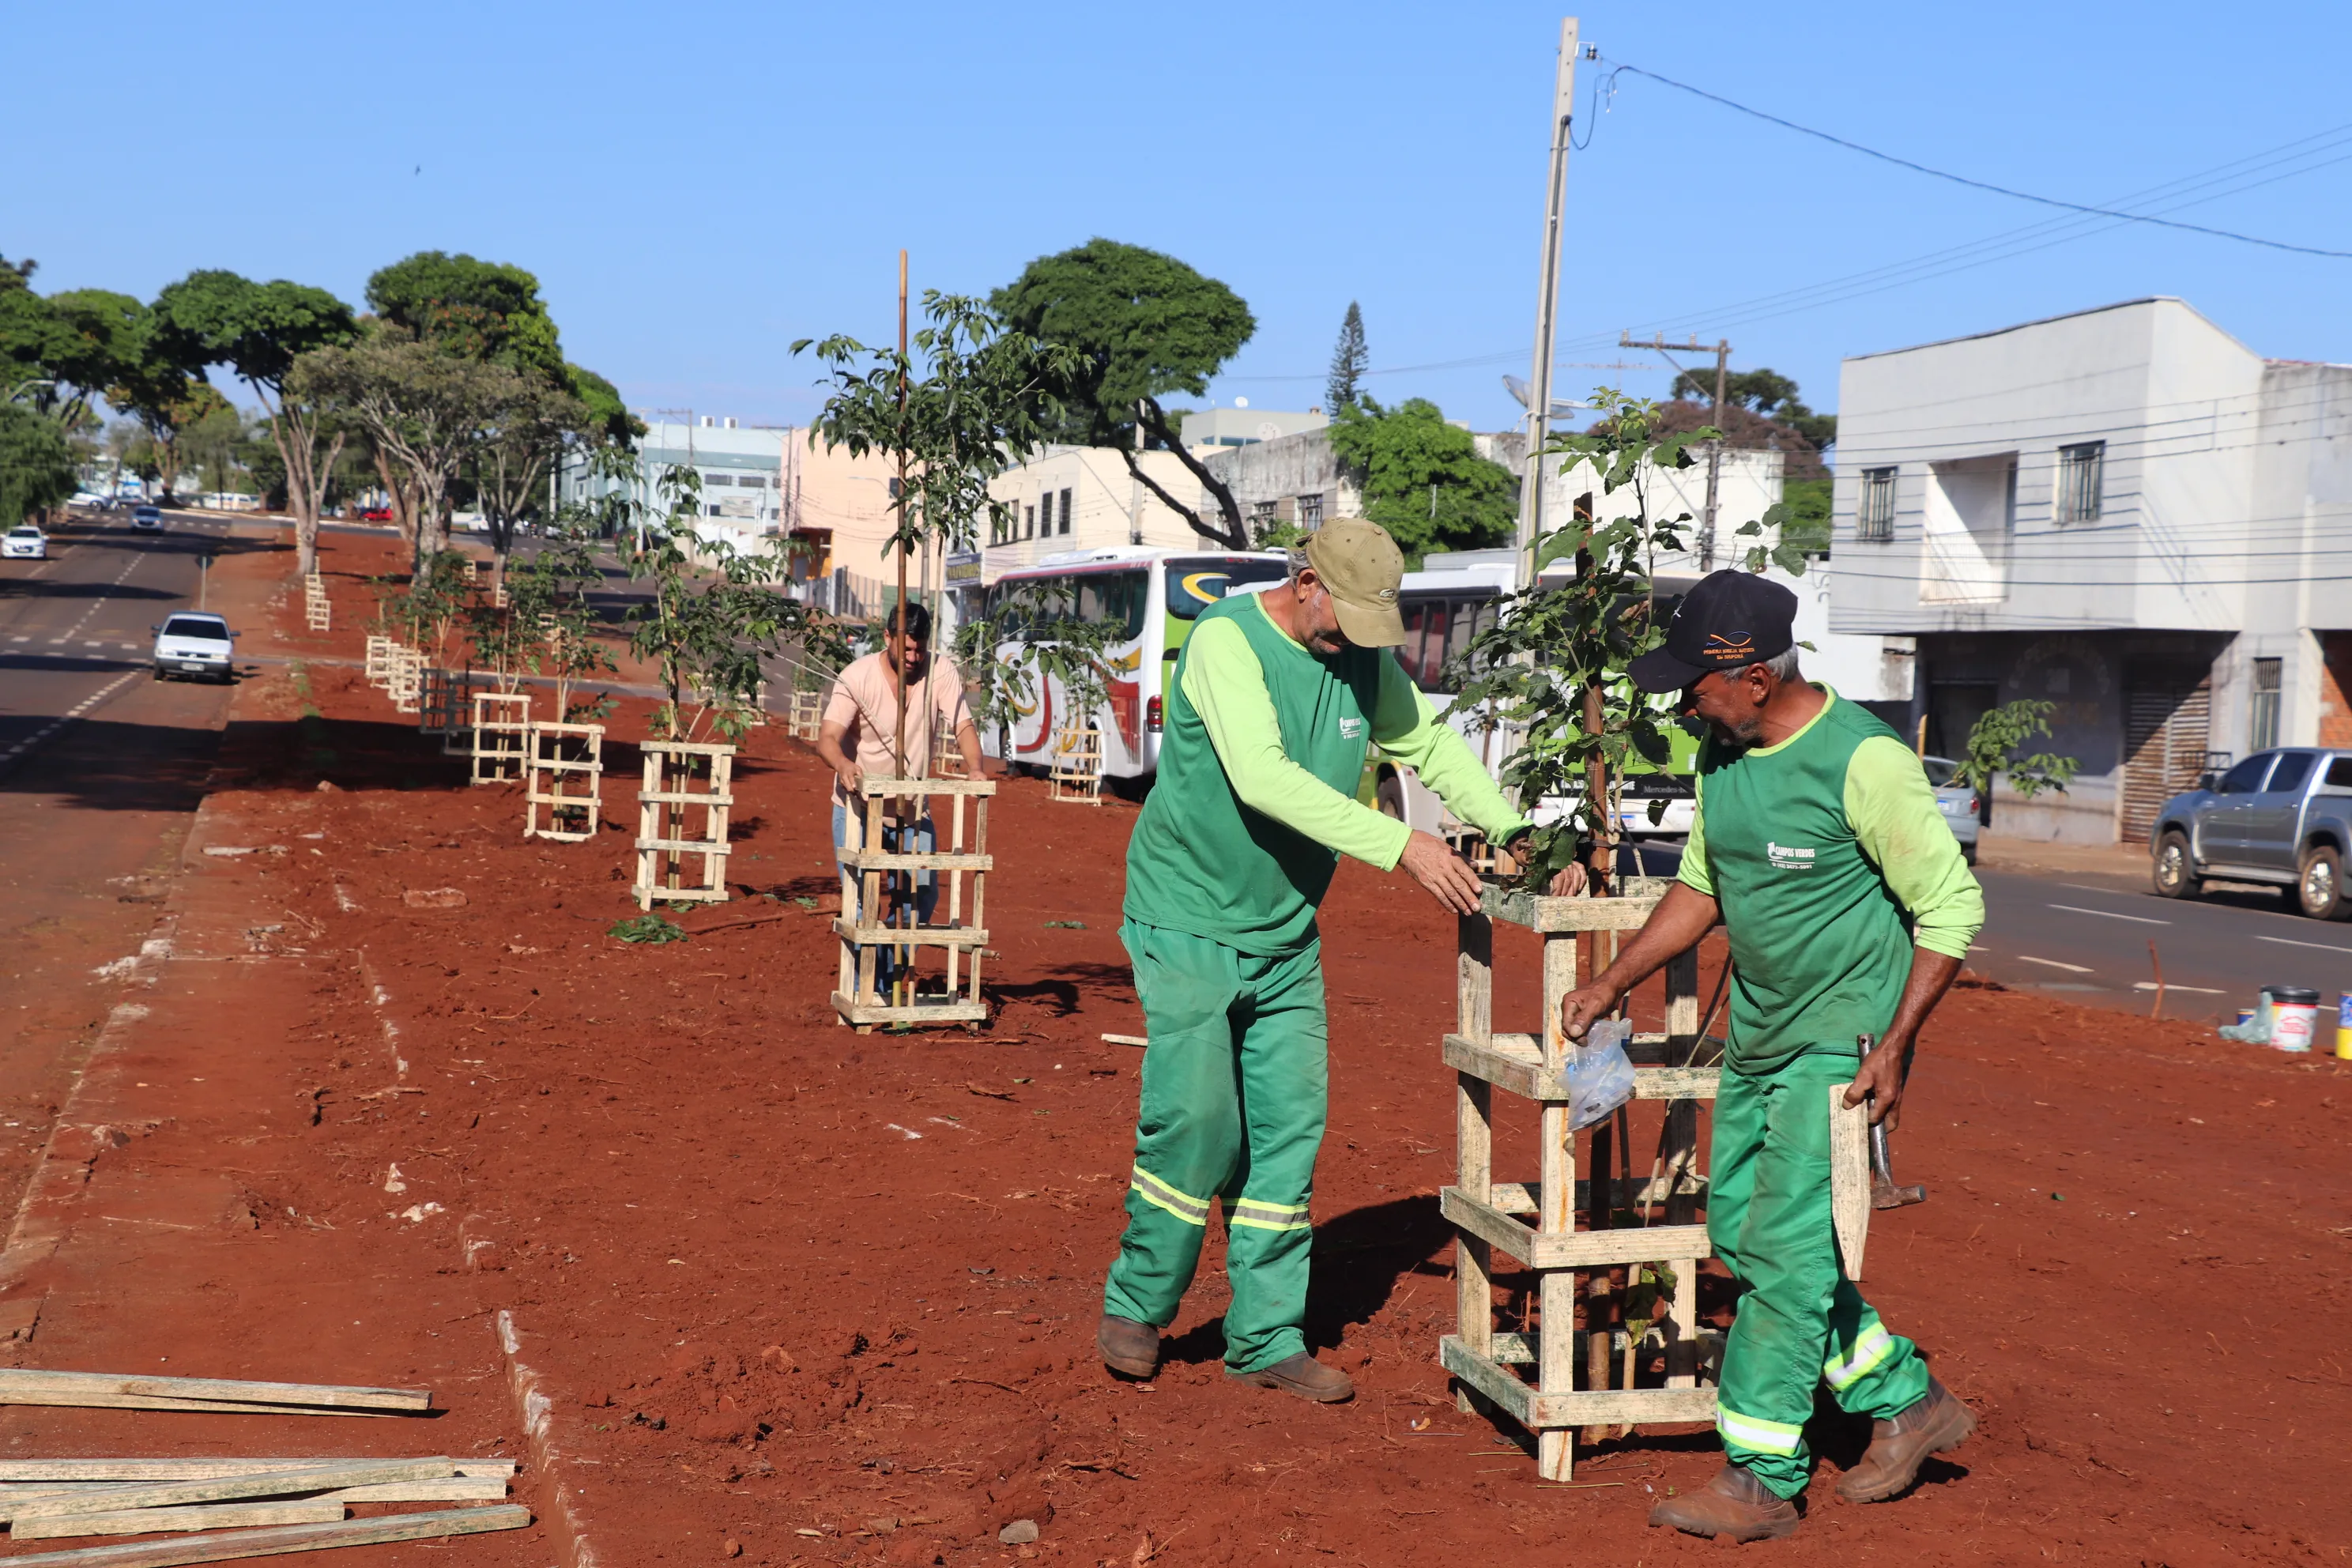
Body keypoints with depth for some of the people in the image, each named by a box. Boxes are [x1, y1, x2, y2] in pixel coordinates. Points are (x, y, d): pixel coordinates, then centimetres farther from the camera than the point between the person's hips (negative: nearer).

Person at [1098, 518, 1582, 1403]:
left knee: (1289, 1129, 3)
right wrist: (1402, 846, -37)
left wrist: (1517, 832, -1)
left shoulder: (1364, 659, 2)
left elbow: (1430, 743, 14)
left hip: (1287, 932, 6)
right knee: (1196, 1122, -10)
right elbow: (1263, 777, -31)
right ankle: (1136, 1306, 13)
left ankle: (1267, 1340, 13)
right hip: (1191, 922, -6)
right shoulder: (1226, 641, -19)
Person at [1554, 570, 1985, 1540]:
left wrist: (1893, 1048, -19)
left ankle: (1761, 1480, 3)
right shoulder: (1722, 754, 4)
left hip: (1844, 1043, -9)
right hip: (1758, 1038, 9)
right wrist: (1610, 984, 17)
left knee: (1785, 1252, -8)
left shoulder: (1864, 760, -20)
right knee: (1740, 1233, 13)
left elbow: (1952, 905, -16)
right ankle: (1908, 1403, 26)